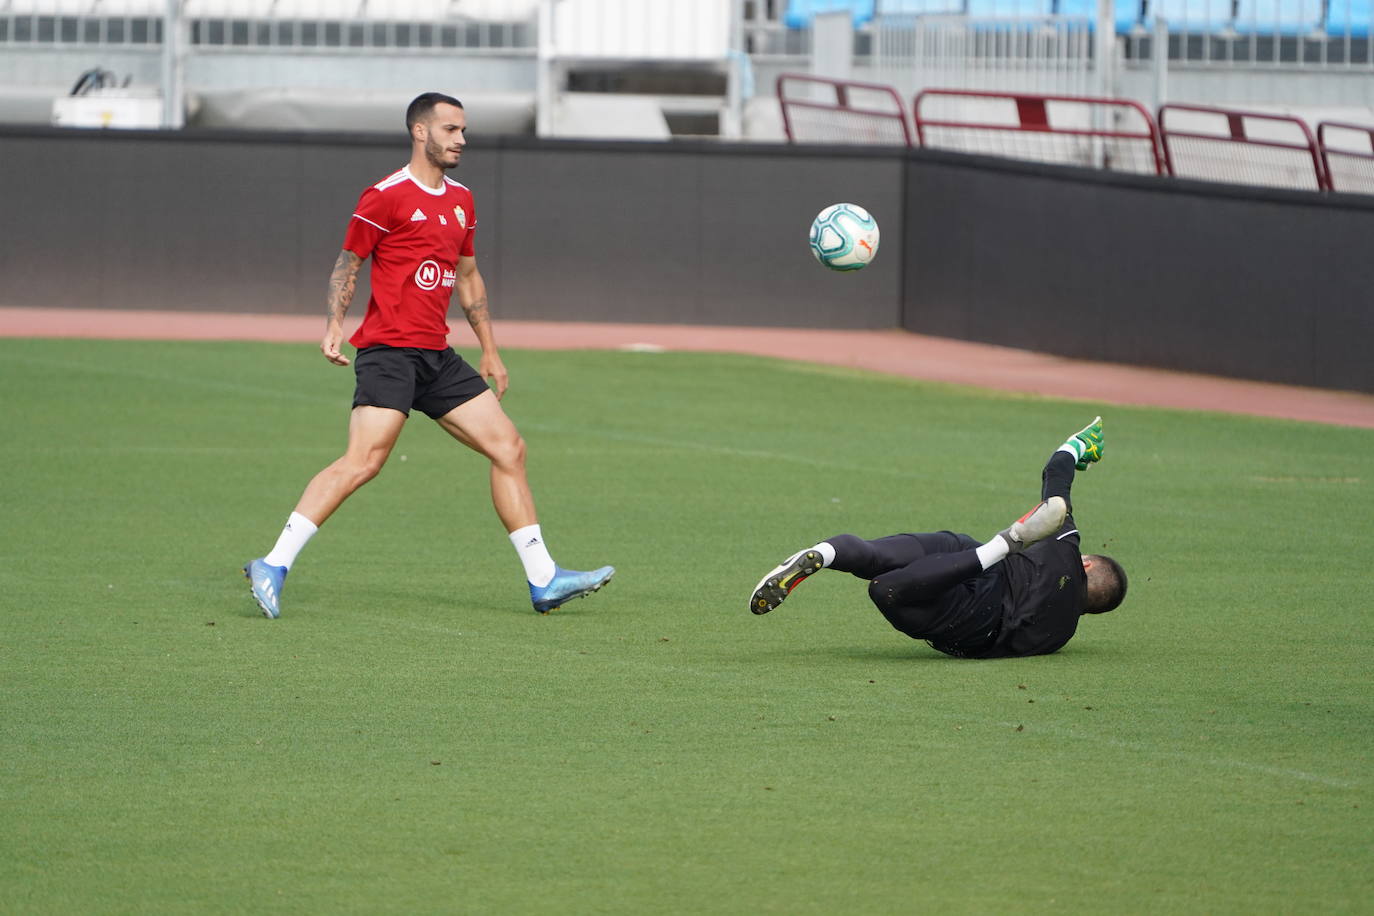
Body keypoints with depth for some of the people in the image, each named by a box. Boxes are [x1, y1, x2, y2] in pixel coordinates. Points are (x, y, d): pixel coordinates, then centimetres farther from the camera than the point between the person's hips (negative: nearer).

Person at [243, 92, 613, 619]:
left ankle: (543, 581, 12)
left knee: (509, 448, 6)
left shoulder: (460, 200, 17)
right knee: (364, 461, -22)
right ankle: (273, 567, -20)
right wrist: (334, 326, -16)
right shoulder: (386, 197, -6)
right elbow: (348, 263, -2)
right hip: (388, 352, -8)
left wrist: (490, 352, 26)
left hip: (438, 357, 8)